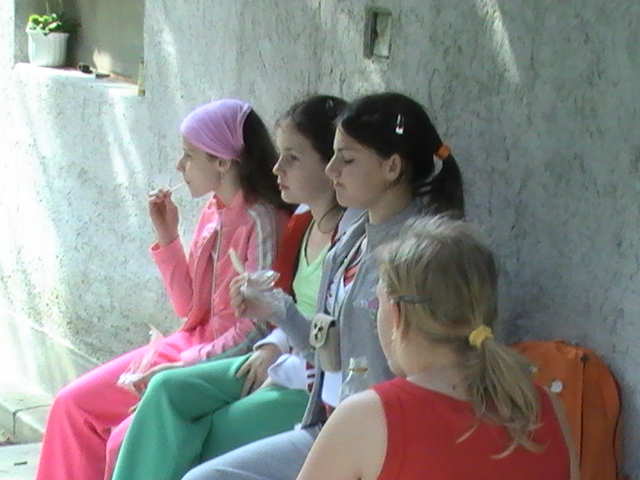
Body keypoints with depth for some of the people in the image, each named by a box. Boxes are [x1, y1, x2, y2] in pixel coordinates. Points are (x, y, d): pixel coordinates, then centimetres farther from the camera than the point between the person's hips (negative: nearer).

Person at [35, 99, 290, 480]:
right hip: (191, 345, 9)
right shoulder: (214, 213, 8)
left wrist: (184, 365, -18)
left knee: (128, 441, -22)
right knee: (72, 405, 3)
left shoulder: (263, 222, -18)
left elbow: (256, 329, -20)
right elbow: (190, 307, 13)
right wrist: (167, 237, 3)